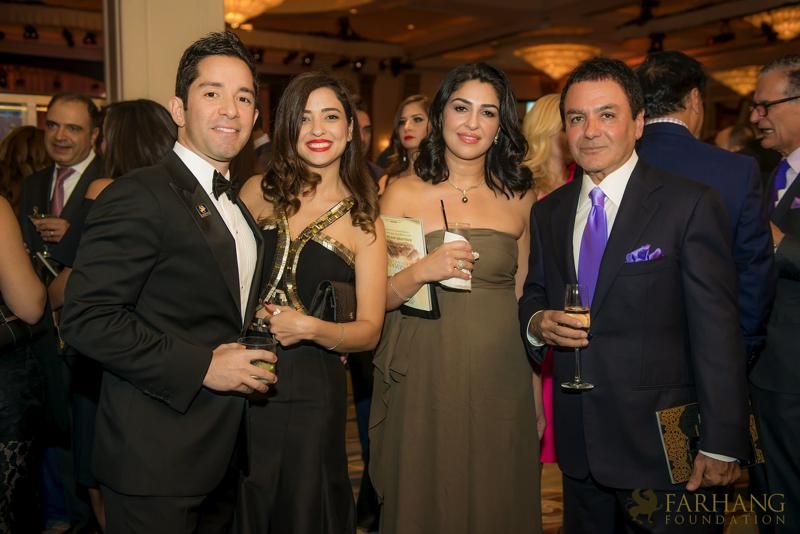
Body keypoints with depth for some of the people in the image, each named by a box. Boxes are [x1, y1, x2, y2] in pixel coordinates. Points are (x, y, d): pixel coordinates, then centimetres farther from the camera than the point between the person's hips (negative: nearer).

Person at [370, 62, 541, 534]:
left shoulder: (520, 198, 4)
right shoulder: (403, 194, -1)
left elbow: (524, 295, 11)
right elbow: (375, 297, -1)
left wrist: (537, 397, 10)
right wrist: (422, 272, -20)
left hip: (501, 382, 2)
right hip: (423, 381, -1)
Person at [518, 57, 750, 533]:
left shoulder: (690, 204, -10)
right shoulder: (548, 212, 7)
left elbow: (717, 332, -12)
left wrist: (722, 445, -14)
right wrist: (536, 323, -9)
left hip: (664, 446, -4)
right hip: (580, 446, 5)